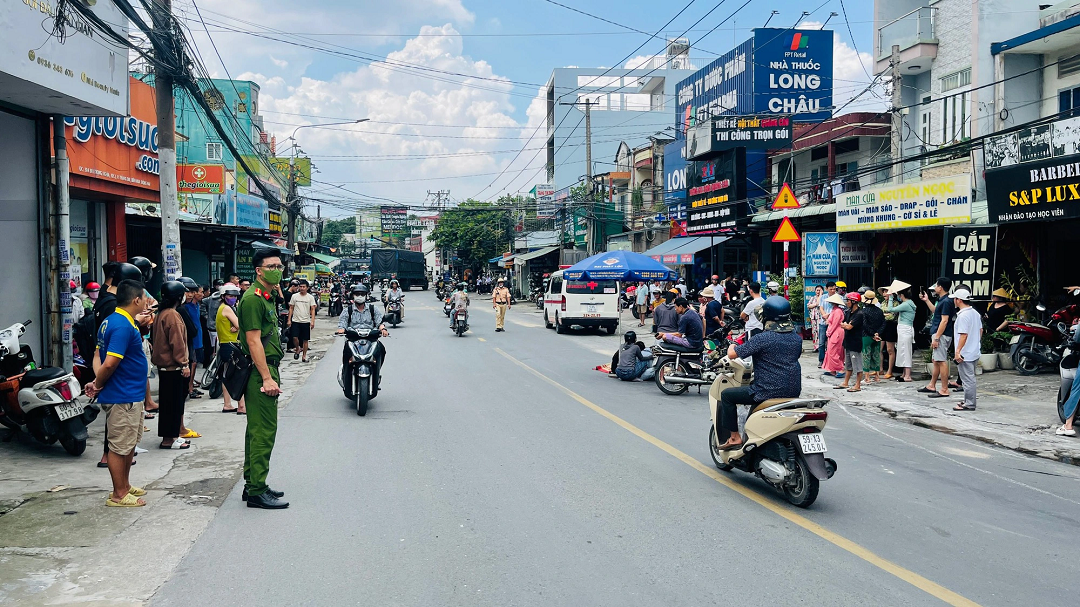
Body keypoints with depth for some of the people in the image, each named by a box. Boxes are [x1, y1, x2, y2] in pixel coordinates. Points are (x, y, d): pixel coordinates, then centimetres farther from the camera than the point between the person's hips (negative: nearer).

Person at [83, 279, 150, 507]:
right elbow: (110, 363, -27)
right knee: (119, 446, 1)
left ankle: (125, 486, 31)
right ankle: (119, 495, 10)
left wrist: (97, 382, 0)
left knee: (129, 445, 19)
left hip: (130, 395, 10)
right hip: (122, 396, -10)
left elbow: (99, 355, 13)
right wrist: (98, 384, -10)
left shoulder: (111, 321, 11)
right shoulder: (123, 326, -22)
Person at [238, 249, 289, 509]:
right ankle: (256, 491, -3)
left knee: (257, 430, 15)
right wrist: (267, 378, -22)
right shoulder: (252, 298, -14)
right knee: (264, 431, -8)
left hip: (266, 370, 11)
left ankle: (253, 485, 23)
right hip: (260, 372, -11)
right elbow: (253, 341, -19)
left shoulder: (268, 298, 18)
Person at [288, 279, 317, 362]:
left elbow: (313, 309, -2)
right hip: (296, 321, 0)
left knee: (305, 340, 4)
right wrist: (289, 320, 2)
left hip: (306, 321, 0)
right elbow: (291, 308, 8)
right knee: (295, 337, -11)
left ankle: (304, 356, 14)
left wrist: (312, 321, -13)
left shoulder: (310, 297, 1)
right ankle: (297, 349, 17)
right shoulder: (294, 296, 3)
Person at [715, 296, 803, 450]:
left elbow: (732, 354, -13)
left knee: (726, 395, 8)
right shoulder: (797, 339, 4)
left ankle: (735, 437, 6)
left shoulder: (763, 339, -16)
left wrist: (732, 346, 11)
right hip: (793, 392, 7)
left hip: (768, 391, -7)